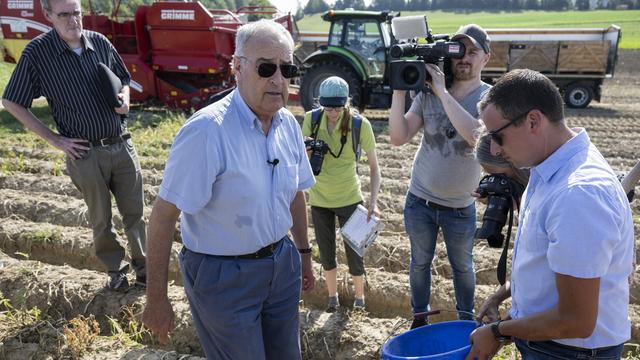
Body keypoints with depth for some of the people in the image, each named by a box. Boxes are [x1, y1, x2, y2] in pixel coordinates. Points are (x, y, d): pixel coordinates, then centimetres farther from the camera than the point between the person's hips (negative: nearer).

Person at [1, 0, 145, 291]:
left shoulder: (100, 42, 1)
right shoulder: (38, 52, -9)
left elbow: (122, 79, 18)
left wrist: (124, 100, -5)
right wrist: (54, 139, -6)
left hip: (122, 144, 3)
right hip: (85, 153, -3)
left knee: (135, 211, 11)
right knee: (101, 219, 10)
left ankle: (143, 265, 29)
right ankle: (115, 270, 29)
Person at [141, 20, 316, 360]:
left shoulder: (289, 124, -1)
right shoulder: (207, 130, -24)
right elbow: (164, 213, -21)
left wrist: (304, 253, 19)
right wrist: (156, 299, -18)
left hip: (281, 264, 7)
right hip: (223, 275, -6)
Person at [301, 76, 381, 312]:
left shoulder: (360, 124, -17)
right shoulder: (311, 119, -12)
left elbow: (374, 167, -11)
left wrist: (373, 201, -22)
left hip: (349, 198, -2)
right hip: (319, 198, 2)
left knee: (354, 252, 7)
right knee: (326, 253, 15)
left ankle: (359, 298, 32)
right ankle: (332, 296, 38)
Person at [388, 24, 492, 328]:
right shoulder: (427, 92, -8)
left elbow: (478, 136, -35)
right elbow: (398, 138, -14)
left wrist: (443, 92, -32)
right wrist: (399, 90, -24)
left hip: (460, 207, -1)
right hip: (419, 200, 2)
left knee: (462, 266, 20)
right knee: (420, 262, 19)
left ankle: (466, 319, 43)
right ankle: (419, 318, 39)